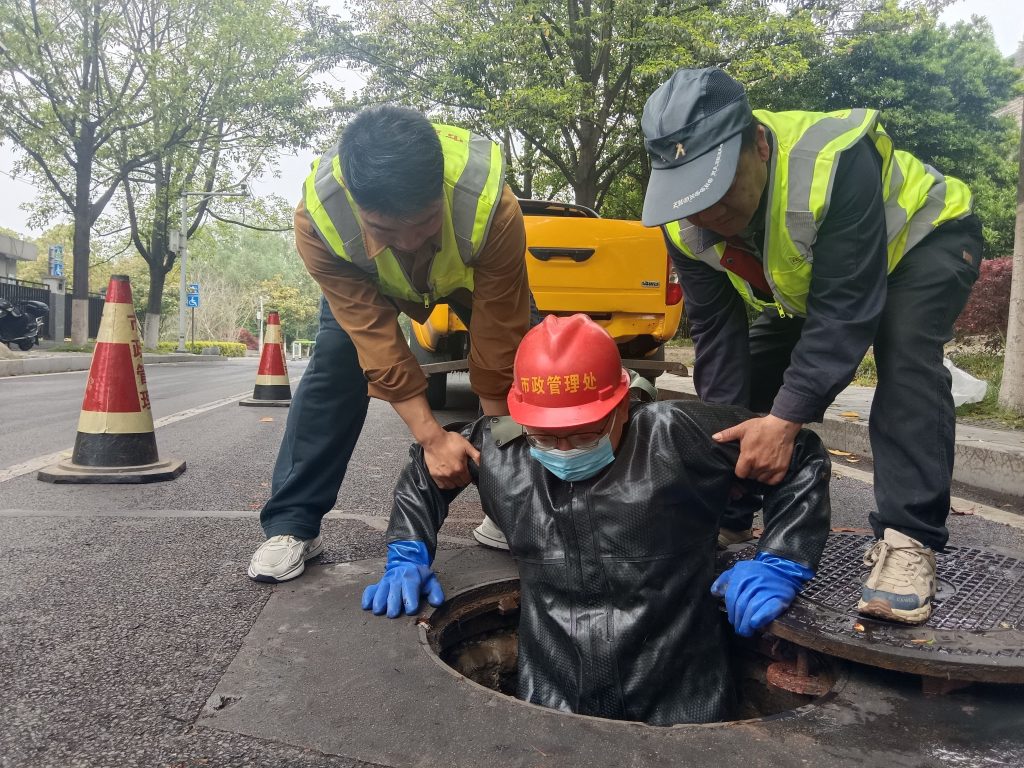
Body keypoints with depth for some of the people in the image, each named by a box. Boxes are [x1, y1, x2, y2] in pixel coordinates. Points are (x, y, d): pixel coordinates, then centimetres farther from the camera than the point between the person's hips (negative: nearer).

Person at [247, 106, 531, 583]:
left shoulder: (491, 204, -43)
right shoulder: (318, 218, -40)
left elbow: (499, 343, -33)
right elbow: (376, 338, -35)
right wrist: (431, 437, -38)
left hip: (471, 270, 0)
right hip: (367, 275, 0)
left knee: (517, 352, -12)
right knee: (335, 362, -15)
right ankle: (291, 525, -7)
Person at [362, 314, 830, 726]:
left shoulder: (678, 439, -12)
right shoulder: (498, 452, 0)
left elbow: (802, 456, -1)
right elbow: (426, 467, 19)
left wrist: (780, 565, -8)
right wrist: (407, 558, 7)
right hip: (550, 711, 3)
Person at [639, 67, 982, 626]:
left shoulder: (833, 161, -43)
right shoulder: (685, 217, -23)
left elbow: (845, 310, -41)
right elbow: (716, 327, -19)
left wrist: (786, 418, -46)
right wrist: (723, 432, -23)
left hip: (922, 235, -5)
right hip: (809, 275, 6)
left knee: (905, 356, -31)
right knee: (753, 365, -4)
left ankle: (908, 541, -27)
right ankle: (727, 514, 10)